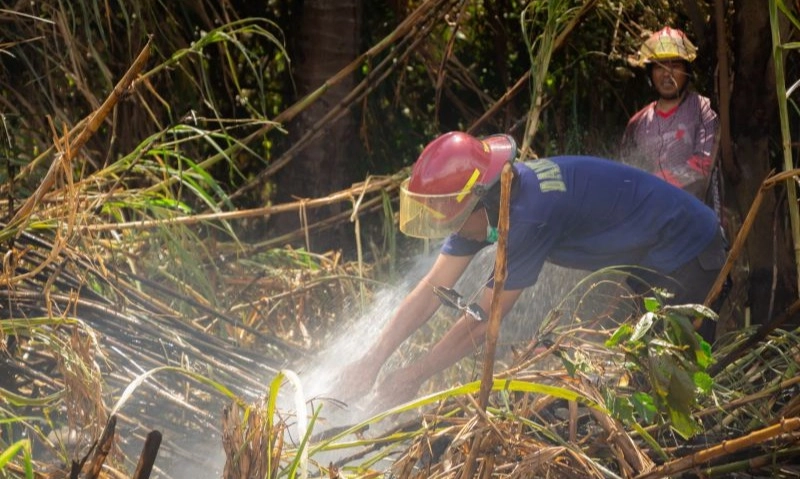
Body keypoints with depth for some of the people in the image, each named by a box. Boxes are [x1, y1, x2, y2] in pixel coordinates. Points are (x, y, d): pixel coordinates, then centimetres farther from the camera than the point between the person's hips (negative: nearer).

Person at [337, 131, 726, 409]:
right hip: (643, 259, 9)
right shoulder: (484, 199, -8)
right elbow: (432, 289, -5)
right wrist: (372, 362, -10)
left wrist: (413, 376, -19)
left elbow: (484, 318, -28)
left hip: (685, 254, -9)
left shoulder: (532, 213, -35)